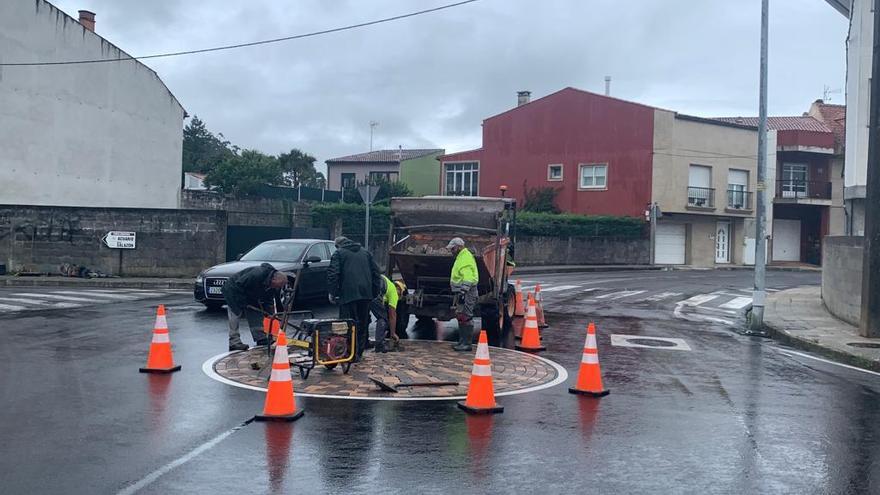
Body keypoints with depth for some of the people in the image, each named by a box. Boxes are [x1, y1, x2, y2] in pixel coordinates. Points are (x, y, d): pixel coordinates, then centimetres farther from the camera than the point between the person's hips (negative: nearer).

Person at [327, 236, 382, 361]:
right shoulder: (365, 253, 19)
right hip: (366, 294, 5)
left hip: (348, 294, -5)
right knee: (363, 324, 13)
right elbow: (375, 272, 16)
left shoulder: (339, 254, 3)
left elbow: (333, 274, -8)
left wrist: (332, 293, -1)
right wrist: (375, 292, 18)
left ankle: (353, 354, -6)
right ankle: (359, 353, 19)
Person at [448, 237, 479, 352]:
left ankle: (467, 344, -8)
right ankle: (462, 342, 23)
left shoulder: (466, 257, -15)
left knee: (465, 318, -9)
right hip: (461, 292, 11)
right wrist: (457, 293, 26)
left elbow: (467, 278, -23)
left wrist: (462, 292, -27)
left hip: (466, 292, -11)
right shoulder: (461, 257, 19)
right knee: (461, 317, 15)